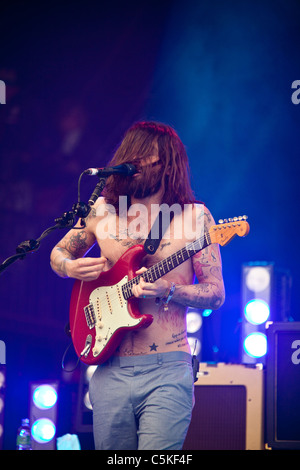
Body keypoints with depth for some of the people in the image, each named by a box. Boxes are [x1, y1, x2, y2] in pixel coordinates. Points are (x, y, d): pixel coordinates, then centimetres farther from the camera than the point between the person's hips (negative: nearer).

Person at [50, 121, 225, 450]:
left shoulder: (194, 216, 0)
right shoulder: (102, 210, 9)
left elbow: (216, 294, -2)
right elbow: (59, 253, 24)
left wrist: (167, 291, -19)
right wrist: (70, 267, 0)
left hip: (166, 371, -3)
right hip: (110, 371, 3)